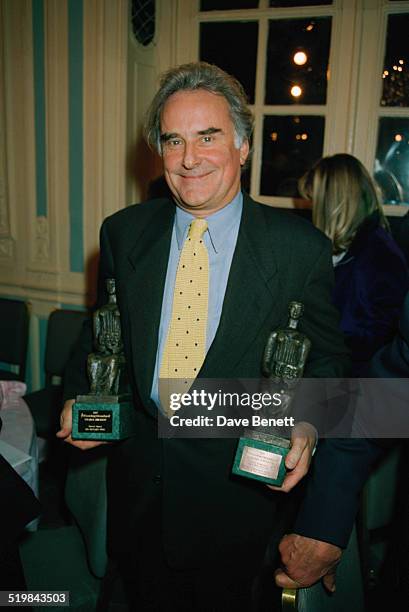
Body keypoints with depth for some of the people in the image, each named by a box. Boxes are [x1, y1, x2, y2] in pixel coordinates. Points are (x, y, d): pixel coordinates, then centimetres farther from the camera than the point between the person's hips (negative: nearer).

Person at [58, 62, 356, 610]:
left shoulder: (301, 247, -13)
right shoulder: (123, 232, -3)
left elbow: (327, 355, -3)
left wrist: (307, 424, -20)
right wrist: (80, 398, -6)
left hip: (237, 483, -2)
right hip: (138, 472, 3)